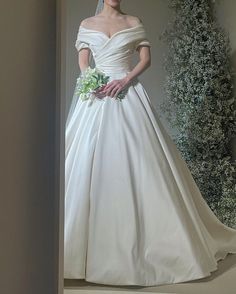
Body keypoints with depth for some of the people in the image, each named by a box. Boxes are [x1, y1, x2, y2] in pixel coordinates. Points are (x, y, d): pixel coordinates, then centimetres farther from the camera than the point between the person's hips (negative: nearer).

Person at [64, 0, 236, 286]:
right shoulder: (87, 24, 13)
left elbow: (146, 58, 5)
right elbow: (82, 63, 9)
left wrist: (125, 80, -12)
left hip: (128, 94, -1)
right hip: (97, 94, 1)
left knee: (140, 161, -5)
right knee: (90, 162, -3)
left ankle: (146, 230, 6)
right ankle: (84, 237, 6)